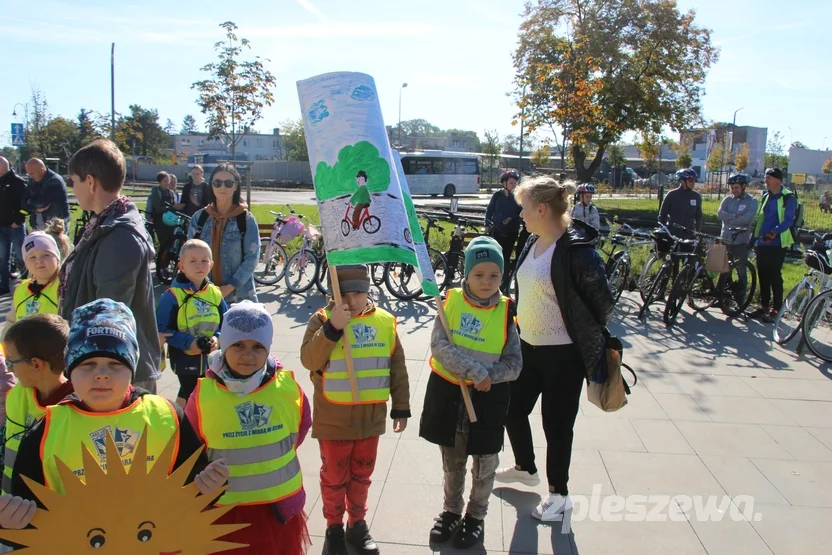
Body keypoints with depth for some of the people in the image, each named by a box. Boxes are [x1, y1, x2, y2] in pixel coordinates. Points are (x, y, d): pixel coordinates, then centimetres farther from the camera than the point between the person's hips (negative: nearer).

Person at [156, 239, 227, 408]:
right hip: (185, 359, -5)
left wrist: (218, 338, -13)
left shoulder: (215, 293, 0)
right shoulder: (172, 295, -15)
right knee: (189, 395, 5)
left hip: (212, 359, 5)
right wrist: (187, 342, -22)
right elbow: (162, 330, -14)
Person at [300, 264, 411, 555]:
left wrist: (401, 407, 5)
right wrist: (332, 327, -32)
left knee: (362, 474, 18)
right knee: (334, 476, 12)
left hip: (371, 417, 3)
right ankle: (334, 528, 32)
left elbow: (397, 368, 4)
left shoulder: (385, 321, -2)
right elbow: (309, 360, -22)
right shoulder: (322, 319, -10)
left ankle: (357, 523, 37)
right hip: (333, 418, -2)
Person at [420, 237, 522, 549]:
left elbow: (514, 364, -7)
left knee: (484, 464, 14)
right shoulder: (451, 302, -9)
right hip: (448, 391, 1)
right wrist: (476, 371, -28)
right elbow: (439, 345, -20)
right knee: (452, 461, 19)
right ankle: (451, 510, 41)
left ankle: (476, 516, 37)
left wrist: (490, 376, -25)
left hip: (488, 396, 0)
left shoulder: (506, 312, -8)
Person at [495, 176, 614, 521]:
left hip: (562, 355, -8)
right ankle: (525, 468, 45)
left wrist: (585, 336, -1)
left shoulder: (578, 250, -22)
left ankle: (559, 494, 29)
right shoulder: (534, 243, 4)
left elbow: (603, 304, -15)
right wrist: (522, 328, 13)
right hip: (528, 347, 8)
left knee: (557, 424, 7)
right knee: (513, 409, 19)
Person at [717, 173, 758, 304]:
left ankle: (740, 299, 9)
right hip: (726, 240, 4)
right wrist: (736, 216, -16)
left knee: (742, 272, 1)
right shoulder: (728, 199, 8)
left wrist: (729, 219, -11)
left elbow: (747, 218, -18)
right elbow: (720, 214, -7)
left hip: (741, 242, -4)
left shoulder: (752, 201, -3)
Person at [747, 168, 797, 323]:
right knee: (763, 275, 10)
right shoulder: (766, 196, 14)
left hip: (777, 244, -6)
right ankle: (764, 306, 20)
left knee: (774, 276, -3)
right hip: (762, 243, 7)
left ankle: (776, 310, 5)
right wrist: (753, 239, 18)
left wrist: (774, 232, -34)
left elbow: (788, 221, -18)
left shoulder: (788, 198, -8)